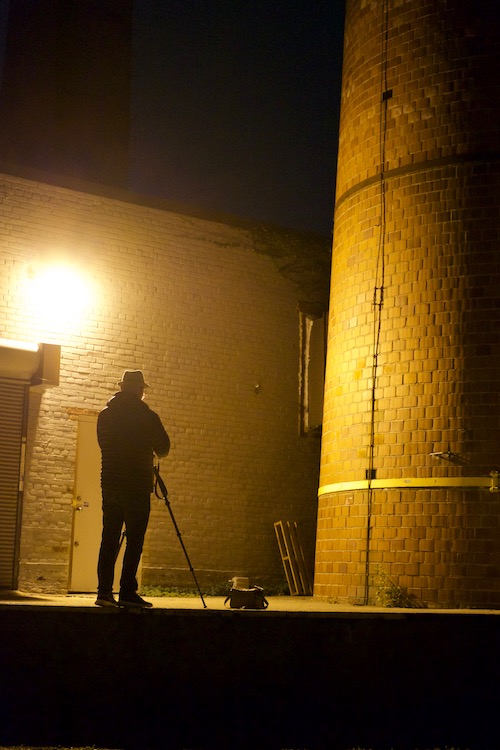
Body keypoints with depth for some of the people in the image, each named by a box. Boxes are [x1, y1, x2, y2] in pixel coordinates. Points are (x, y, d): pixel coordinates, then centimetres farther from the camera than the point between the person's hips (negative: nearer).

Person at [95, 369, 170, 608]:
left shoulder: (105, 415, 7)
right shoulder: (147, 417, -6)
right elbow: (163, 448, 4)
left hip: (110, 484, 5)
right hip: (137, 485, -5)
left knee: (109, 538, 7)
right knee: (134, 539, -2)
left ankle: (104, 591, 5)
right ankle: (127, 593, -4)